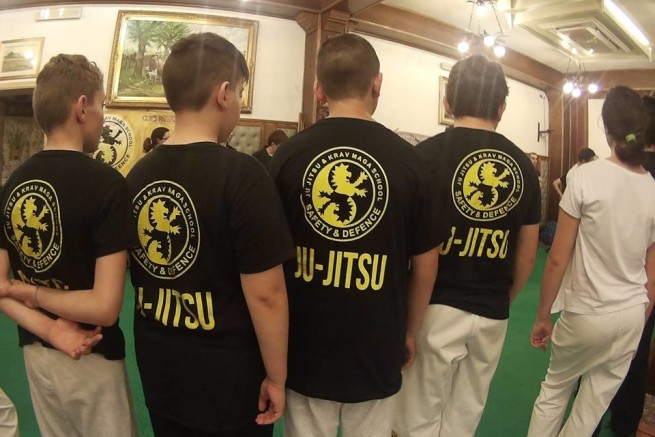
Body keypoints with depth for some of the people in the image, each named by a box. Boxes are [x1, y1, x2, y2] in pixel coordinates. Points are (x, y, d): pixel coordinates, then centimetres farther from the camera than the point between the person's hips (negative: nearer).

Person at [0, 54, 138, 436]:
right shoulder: (107, 183, -21)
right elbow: (105, 307, -25)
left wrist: (50, 329, -5)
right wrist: (34, 293, -12)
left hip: (35, 351, 6)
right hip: (91, 358, -6)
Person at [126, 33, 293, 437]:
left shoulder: (137, 175, -2)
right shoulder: (242, 175, -22)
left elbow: (137, 274, 9)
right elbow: (265, 294, -22)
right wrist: (276, 377, -8)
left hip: (158, 374, 6)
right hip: (228, 381, -5)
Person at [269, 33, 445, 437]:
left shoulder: (287, 155, -10)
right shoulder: (408, 159, -11)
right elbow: (425, 265, -3)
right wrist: (409, 331, 14)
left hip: (305, 347, 1)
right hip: (377, 351, 0)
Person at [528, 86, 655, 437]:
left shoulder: (587, 176, -15)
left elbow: (558, 259, -14)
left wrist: (542, 316, -4)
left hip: (587, 313, -4)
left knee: (554, 390, 18)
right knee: (595, 404, 17)